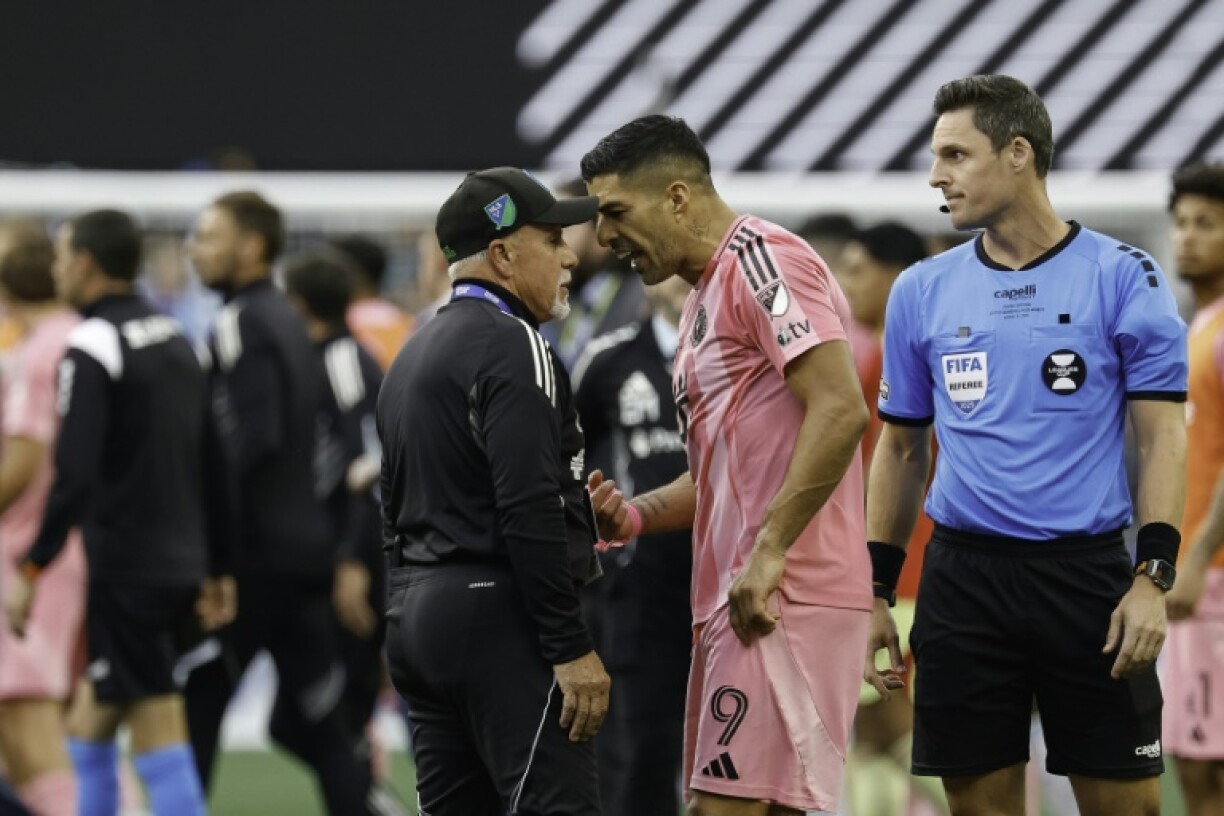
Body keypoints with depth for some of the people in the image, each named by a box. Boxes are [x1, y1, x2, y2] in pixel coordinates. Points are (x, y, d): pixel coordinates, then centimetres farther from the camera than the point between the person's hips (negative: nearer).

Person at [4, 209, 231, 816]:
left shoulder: (92, 347, -12)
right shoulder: (175, 340, 14)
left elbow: (74, 475, -20)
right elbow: (211, 466, 16)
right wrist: (212, 569, 20)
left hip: (125, 573, -9)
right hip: (180, 564, 9)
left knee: (158, 739, -8)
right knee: (89, 722, 15)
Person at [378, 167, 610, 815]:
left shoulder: (413, 354, 20)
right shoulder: (513, 347, -11)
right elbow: (531, 512, -19)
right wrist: (571, 648, -18)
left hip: (414, 613, 10)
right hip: (499, 616, -10)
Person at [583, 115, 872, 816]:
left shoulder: (759, 259, -9)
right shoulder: (706, 294, 23)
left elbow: (840, 411, -20)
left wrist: (769, 551, -23)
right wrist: (635, 516, 11)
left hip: (781, 600, -10)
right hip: (732, 600, 10)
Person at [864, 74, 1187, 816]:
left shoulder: (1121, 277, -1)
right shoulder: (922, 291, 9)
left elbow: (1163, 438, -3)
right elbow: (902, 449, 16)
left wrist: (1153, 577, -13)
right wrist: (878, 589, 11)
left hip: (1086, 574, -3)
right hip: (964, 580, 3)